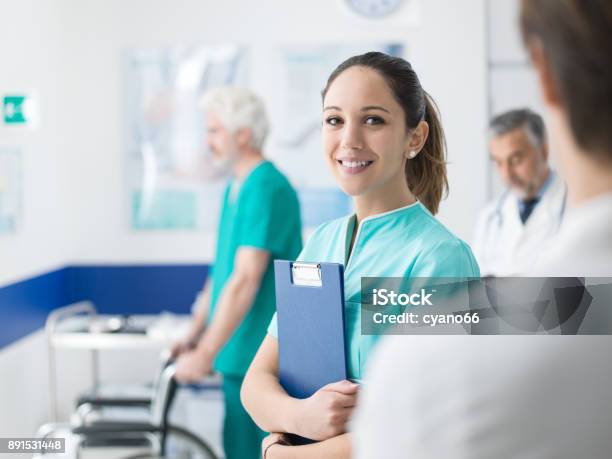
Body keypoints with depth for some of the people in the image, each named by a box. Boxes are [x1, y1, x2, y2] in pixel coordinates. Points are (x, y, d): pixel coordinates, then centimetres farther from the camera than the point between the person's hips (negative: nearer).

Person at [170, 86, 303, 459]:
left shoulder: (267, 190, -17)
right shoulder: (236, 188, 13)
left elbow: (246, 281, -22)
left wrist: (205, 354, -21)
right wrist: (193, 337, 17)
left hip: (264, 360, -9)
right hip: (240, 357, 9)